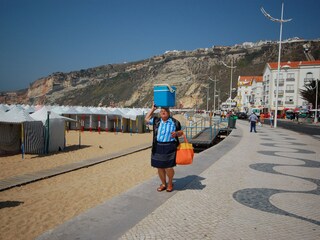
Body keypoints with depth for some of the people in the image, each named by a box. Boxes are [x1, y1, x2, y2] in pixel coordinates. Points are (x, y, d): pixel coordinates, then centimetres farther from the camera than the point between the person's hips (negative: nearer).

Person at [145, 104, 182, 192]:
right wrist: (153, 109, 15)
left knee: (168, 167, -4)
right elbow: (146, 119, 18)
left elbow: (181, 132, 10)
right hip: (158, 147, 4)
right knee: (160, 167, 9)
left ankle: (170, 183, 23)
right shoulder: (156, 121, 11)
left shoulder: (175, 122, 3)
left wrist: (176, 133, -13)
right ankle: (163, 184, 28)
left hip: (170, 147, -3)